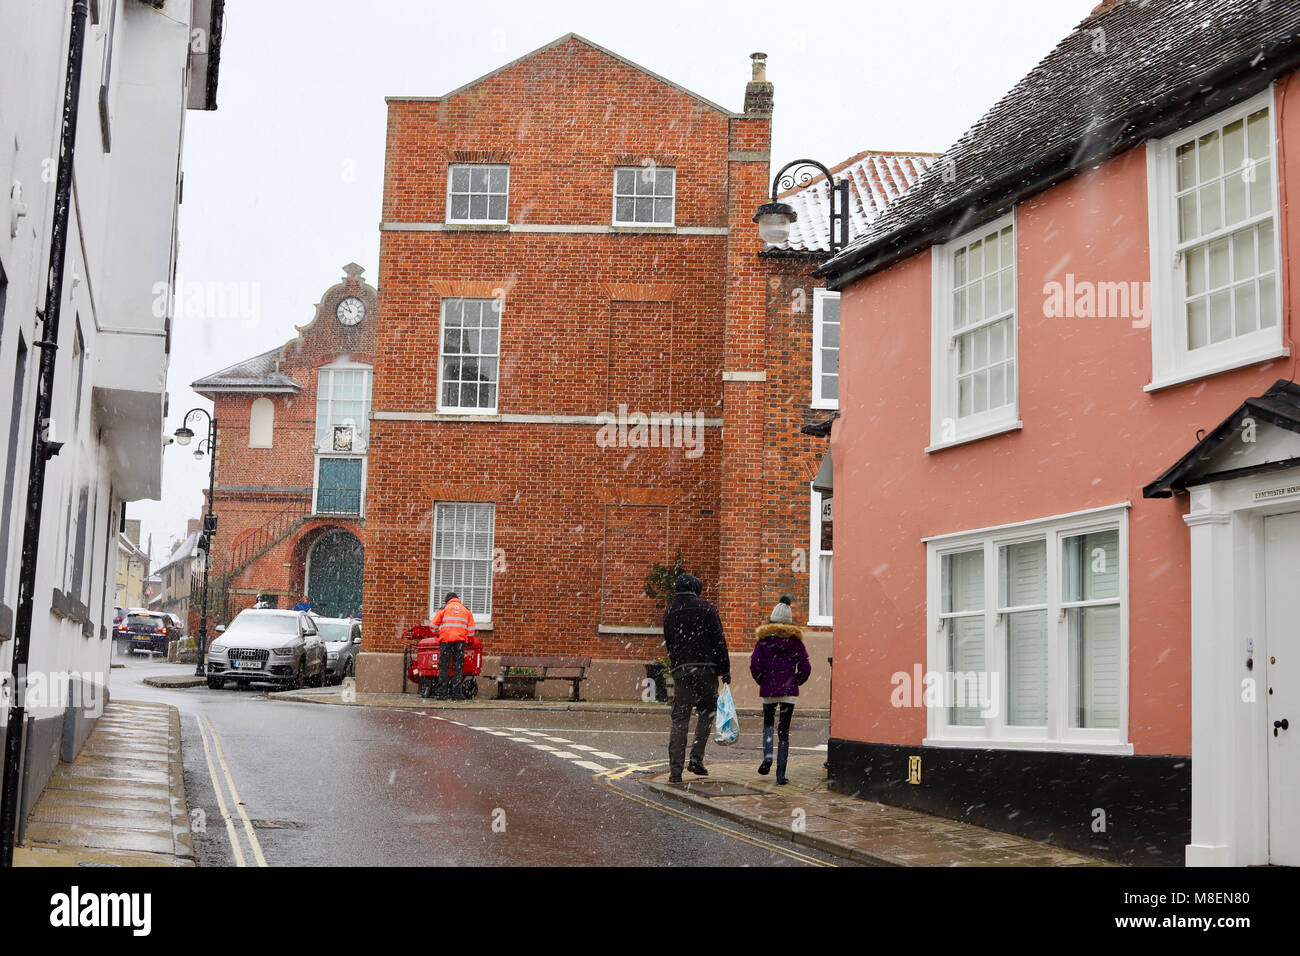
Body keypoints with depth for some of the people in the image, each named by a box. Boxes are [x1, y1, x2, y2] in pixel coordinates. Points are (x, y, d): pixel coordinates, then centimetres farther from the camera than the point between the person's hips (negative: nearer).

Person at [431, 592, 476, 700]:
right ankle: (456, 693, -2)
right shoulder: (466, 610, 18)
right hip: (460, 641, 1)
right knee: (458, 667, 3)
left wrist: (438, 634, 24)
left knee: (444, 667, 2)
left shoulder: (444, 608, 10)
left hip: (445, 640, -1)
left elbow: (433, 625, 7)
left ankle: (442, 693, -1)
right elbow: (472, 630, 13)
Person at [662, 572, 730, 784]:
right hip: (705, 668, -3)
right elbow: (718, 640, -4)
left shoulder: (669, 613, 13)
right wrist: (725, 669, -1)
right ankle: (696, 759, 4)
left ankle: (675, 770, -4)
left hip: (680, 671, 3)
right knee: (707, 712, 14)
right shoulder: (705, 608, -1)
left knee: (679, 719, 3)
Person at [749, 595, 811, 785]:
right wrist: (796, 682, 12)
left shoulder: (763, 639, -2)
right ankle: (781, 774, -3)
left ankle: (767, 755, -3)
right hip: (789, 691, 0)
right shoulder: (795, 640, 0)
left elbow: (754, 665, -9)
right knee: (784, 731, 3)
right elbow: (805, 667, -4)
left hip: (768, 690, 0)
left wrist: (761, 681, 7)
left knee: (768, 724, 22)